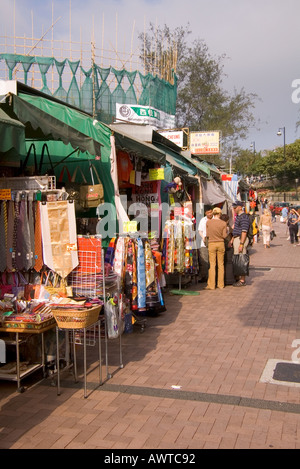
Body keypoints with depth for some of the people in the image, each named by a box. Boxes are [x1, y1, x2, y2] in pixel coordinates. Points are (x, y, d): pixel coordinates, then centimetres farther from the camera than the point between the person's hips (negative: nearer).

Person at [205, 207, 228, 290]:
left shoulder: (208, 222, -5)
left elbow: (207, 235, 1)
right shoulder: (223, 223, -4)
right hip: (221, 243, 1)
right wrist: (227, 232, 16)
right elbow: (224, 236, -4)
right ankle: (221, 284, 12)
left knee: (212, 265, 1)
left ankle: (211, 285, 1)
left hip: (212, 243, -1)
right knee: (221, 264, 9)